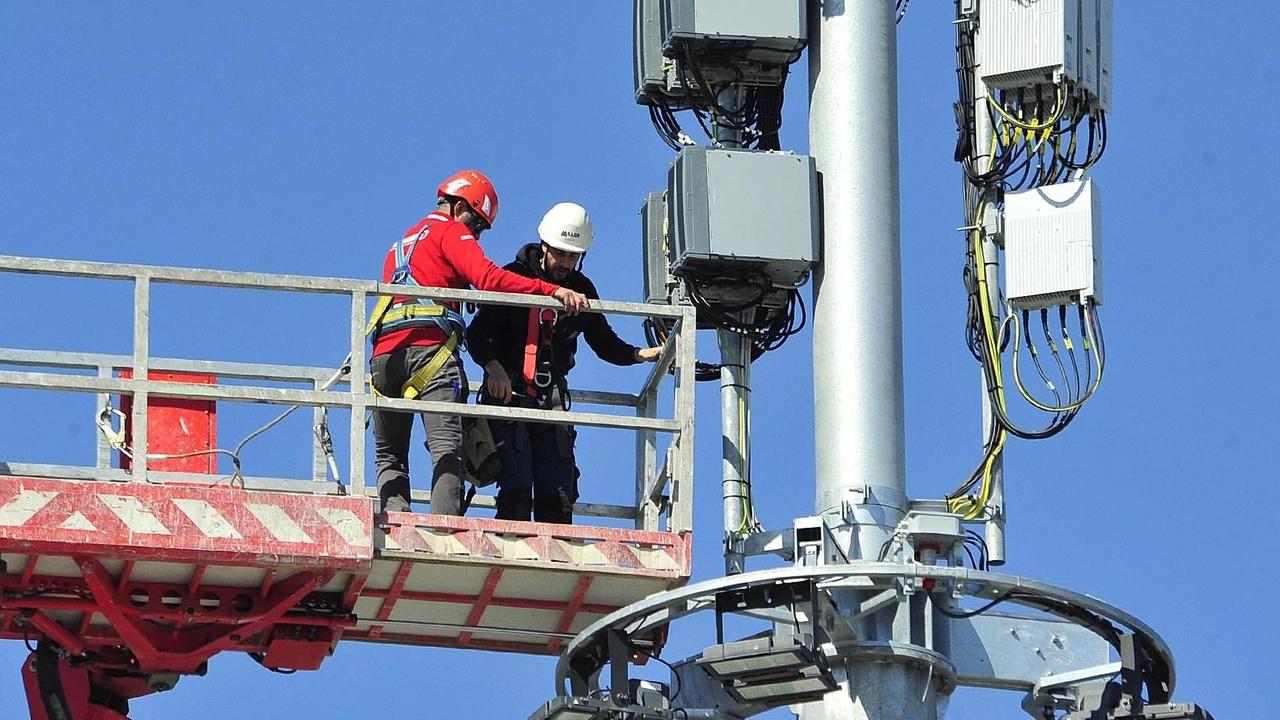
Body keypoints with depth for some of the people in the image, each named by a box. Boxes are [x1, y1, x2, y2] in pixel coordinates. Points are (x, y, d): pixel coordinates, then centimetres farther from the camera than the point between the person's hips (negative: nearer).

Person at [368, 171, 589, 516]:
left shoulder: (402, 244, 33)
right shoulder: (451, 232, 8)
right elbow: (488, 278, -8)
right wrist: (553, 291, -13)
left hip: (384, 351, 7)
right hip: (431, 349, -7)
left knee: (389, 457, 10)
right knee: (447, 449, -16)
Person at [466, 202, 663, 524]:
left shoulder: (582, 290, 11)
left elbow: (604, 343, 21)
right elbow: (477, 333, -5)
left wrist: (639, 354, 1)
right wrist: (493, 366, -24)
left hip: (551, 401, 4)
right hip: (507, 397, -4)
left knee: (558, 497, -4)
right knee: (517, 491, -16)